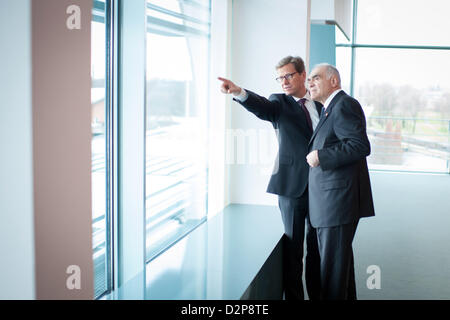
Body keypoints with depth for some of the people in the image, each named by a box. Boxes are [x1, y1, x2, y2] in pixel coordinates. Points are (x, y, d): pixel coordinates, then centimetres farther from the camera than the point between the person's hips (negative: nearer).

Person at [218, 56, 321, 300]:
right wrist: (239, 92, -42)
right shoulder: (279, 103, 2)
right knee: (292, 250, 3)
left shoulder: (320, 105, 11)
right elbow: (260, 106, -21)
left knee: (317, 248, 13)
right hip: (292, 187, -3)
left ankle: (317, 295, 26)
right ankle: (294, 297, 14)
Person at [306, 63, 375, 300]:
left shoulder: (345, 105, -12)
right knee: (340, 259, 20)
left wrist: (321, 156, -19)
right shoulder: (330, 109, 19)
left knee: (332, 264, -5)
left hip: (339, 198, -11)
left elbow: (361, 146, -22)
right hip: (328, 201, 11)